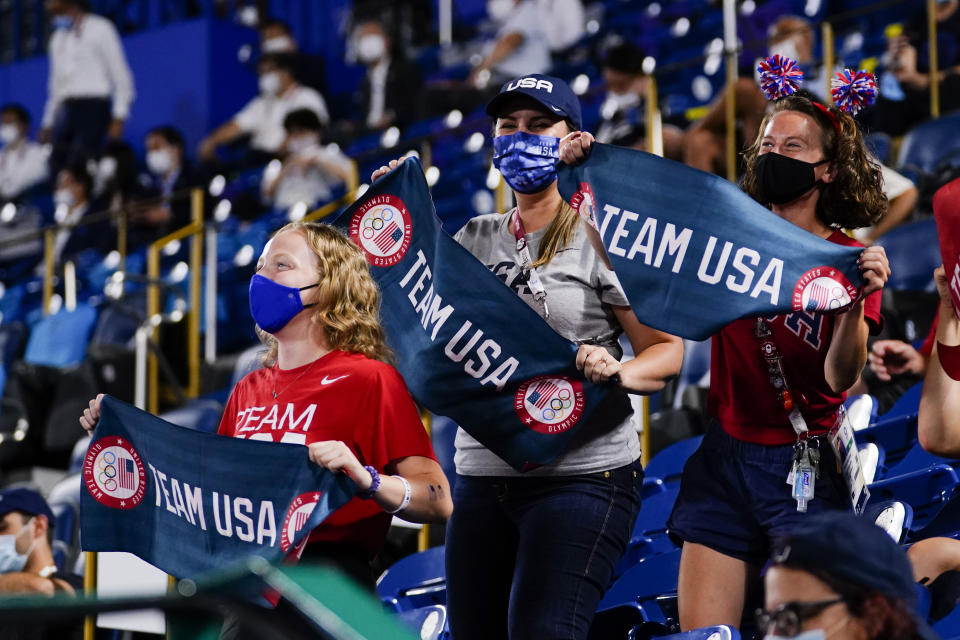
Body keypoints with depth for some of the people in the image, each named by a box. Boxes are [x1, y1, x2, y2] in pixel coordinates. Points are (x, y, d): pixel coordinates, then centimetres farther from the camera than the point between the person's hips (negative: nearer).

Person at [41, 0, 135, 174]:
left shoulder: (99, 28, 1)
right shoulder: (58, 37, 21)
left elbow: (120, 74, -2)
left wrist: (118, 118, -10)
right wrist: (48, 123, 19)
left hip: (93, 107, -6)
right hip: (66, 107, 6)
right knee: (57, 168, -4)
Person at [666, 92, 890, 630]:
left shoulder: (850, 261, -4)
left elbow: (840, 378, -16)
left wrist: (856, 302, -33)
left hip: (802, 464, -3)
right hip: (724, 458, 4)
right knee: (699, 634, 0)